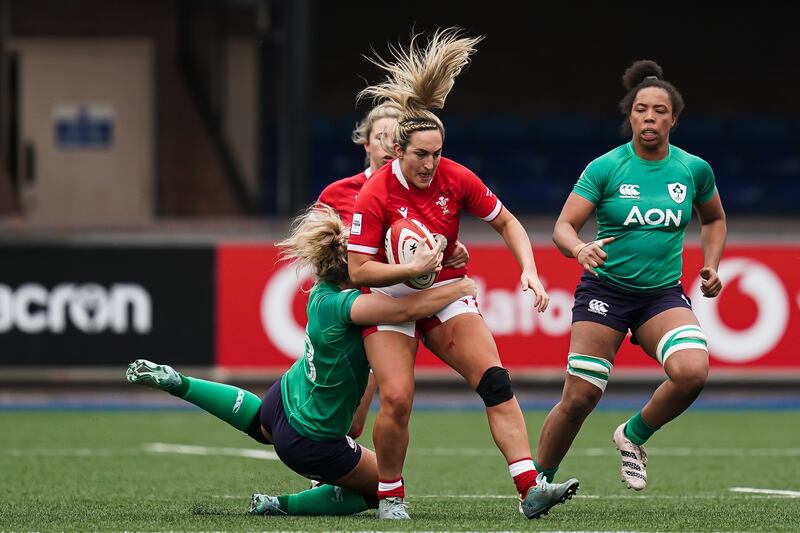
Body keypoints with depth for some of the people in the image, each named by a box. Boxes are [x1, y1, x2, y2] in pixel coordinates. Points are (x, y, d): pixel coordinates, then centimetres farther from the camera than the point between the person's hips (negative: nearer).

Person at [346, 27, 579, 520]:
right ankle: (390, 496, 2)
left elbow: (507, 222, 2)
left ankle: (531, 489, -21)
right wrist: (413, 270, -31)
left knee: (496, 381, -15)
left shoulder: (457, 179, -11)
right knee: (396, 399, -20)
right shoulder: (376, 196, -20)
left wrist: (529, 270, -13)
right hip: (390, 299, -3)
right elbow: (358, 270, -18)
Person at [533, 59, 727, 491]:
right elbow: (563, 226, -10)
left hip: (663, 294, 2)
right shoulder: (604, 168, -7)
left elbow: (714, 219, 21)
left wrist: (711, 266, 7)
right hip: (605, 291, -2)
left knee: (692, 371, -26)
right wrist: (580, 249, -32)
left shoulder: (694, 169, 1)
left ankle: (633, 436, 2)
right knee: (580, 397, -7)